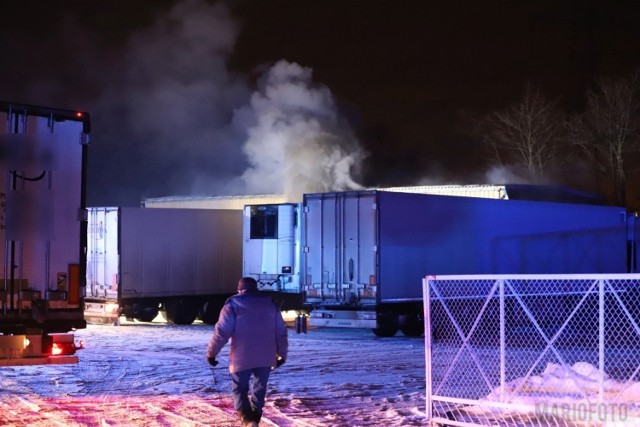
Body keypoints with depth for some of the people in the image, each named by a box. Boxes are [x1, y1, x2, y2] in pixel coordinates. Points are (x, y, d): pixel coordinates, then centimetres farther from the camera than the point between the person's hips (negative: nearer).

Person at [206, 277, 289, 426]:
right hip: (266, 357, 3)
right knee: (259, 388, 18)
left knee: (239, 389, 9)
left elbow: (222, 331, -8)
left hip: (242, 357, -3)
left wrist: (211, 352, 1)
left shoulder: (233, 304, 0)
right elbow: (281, 331, 12)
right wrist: (282, 353, 22)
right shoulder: (270, 303, 11)